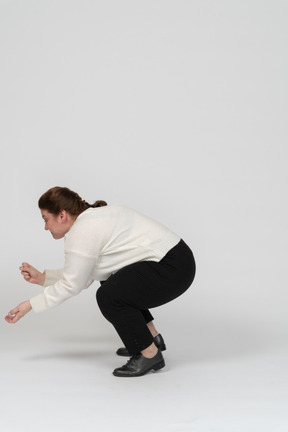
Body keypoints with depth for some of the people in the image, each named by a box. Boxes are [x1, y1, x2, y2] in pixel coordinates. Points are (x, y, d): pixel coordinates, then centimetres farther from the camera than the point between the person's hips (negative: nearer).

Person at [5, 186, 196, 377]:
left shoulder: (82, 232, -14)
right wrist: (42, 277, 19)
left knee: (109, 296, -16)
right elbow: (83, 275, 20)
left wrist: (29, 305, -2)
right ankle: (153, 337, 23)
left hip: (173, 269, -11)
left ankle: (150, 354, -4)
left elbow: (71, 285, -10)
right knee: (110, 281, 22)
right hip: (166, 257, 11)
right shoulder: (92, 217, 16)